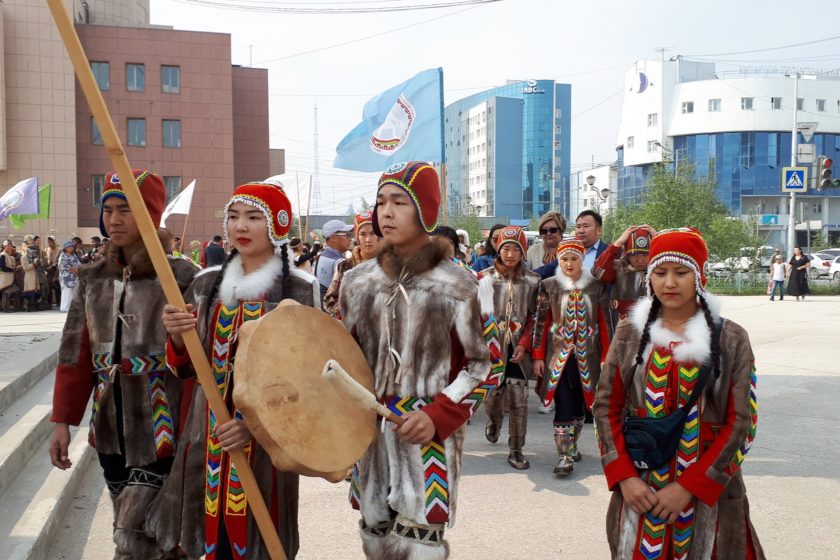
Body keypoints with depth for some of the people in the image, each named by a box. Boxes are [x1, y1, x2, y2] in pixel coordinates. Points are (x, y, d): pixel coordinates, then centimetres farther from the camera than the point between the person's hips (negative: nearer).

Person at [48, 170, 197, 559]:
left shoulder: (180, 277, -10)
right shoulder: (93, 279, 7)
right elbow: (76, 355, 10)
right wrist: (63, 421, 8)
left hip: (158, 425, -5)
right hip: (111, 426, 6)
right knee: (130, 528, 17)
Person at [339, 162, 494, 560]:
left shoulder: (456, 286, -8)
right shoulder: (357, 281, 4)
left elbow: (482, 366, -4)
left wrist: (438, 416, -16)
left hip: (430, 438, -4)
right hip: (370, 432, 4)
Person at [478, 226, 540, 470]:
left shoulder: (533, 281, 2)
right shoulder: (485, 278, 0)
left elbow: (534, 317, 4)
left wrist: (524, 345, -5)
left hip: (518, 349, 0)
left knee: (519, 401, -3)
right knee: (491, 396, 2)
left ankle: (516, 450, 12)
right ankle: (494, 421, 38)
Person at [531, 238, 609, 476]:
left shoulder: (595, 286, 3)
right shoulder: (549, 286, -1)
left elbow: (603, 322, 5)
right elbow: (541, 322, 0)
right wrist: (538, 356, -1)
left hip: (587, 356, 2)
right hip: (559, 355, -2)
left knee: (580, 404, 12)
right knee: (563, 406, -6)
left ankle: (572, 445, 32)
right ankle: (565, 457, -1)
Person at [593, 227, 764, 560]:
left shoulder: (731, 339, -4)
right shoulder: (629, 334, 1)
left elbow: (739, 422, -7)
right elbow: (606, 407, 1)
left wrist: (688, 486, -14)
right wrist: (624, 478, -10)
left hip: (708, 488, -1)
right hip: (639, 486, 2)